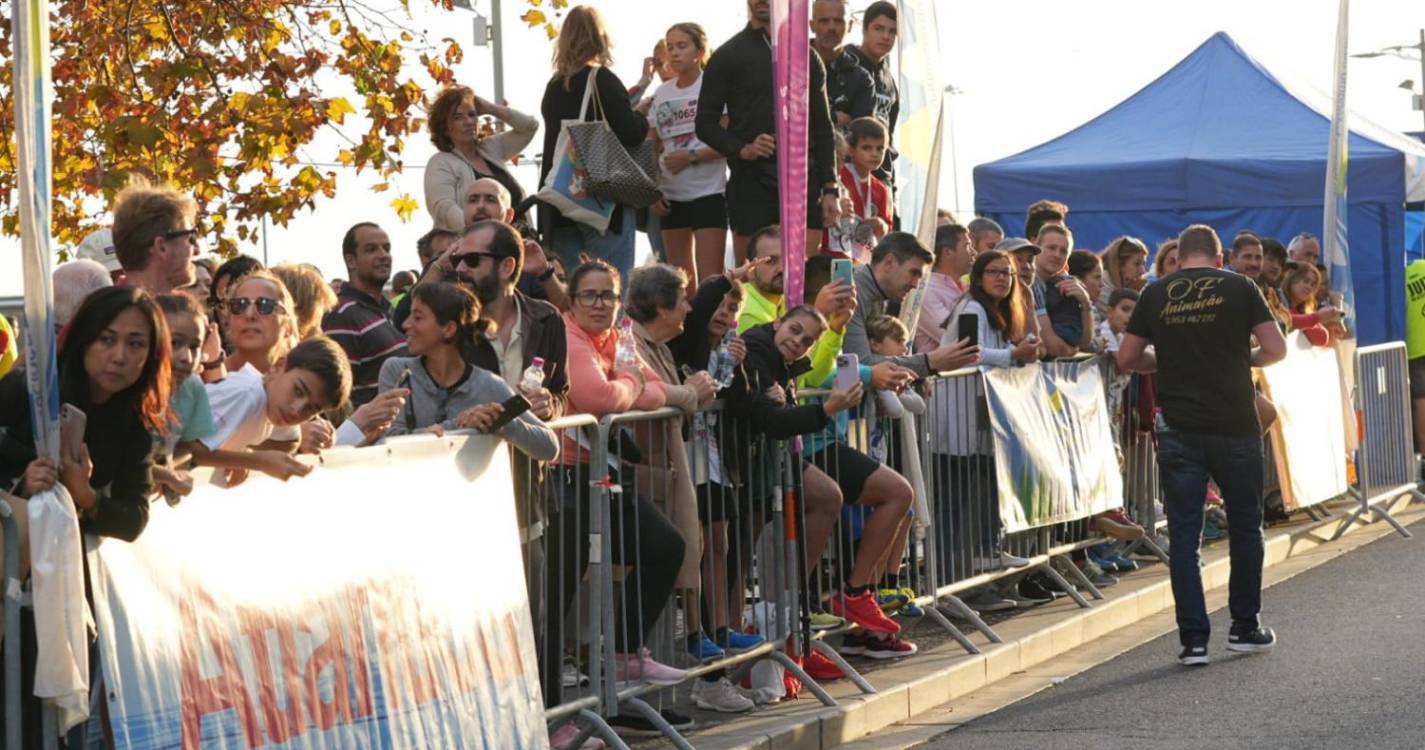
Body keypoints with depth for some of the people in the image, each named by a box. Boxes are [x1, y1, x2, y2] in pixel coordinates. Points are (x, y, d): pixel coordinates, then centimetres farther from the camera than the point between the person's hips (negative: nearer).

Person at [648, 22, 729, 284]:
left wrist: (692, 157, -19)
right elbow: (653, 149, 15)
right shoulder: (662, 93, 11)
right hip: (672, 196, 6)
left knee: (709, 277, -11)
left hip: (708, 192, -6)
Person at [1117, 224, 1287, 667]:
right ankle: (1245, 627, 22)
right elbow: (1276, 349, -2)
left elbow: (1127, 359, 7)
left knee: (1183, 534, 3)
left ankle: (1194, 639, -1)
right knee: (1245, 526, 15)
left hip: (1178, 429, 1)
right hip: (1234, 426, -1)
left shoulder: (1155, 295, 5)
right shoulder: (1238, 288, 1)